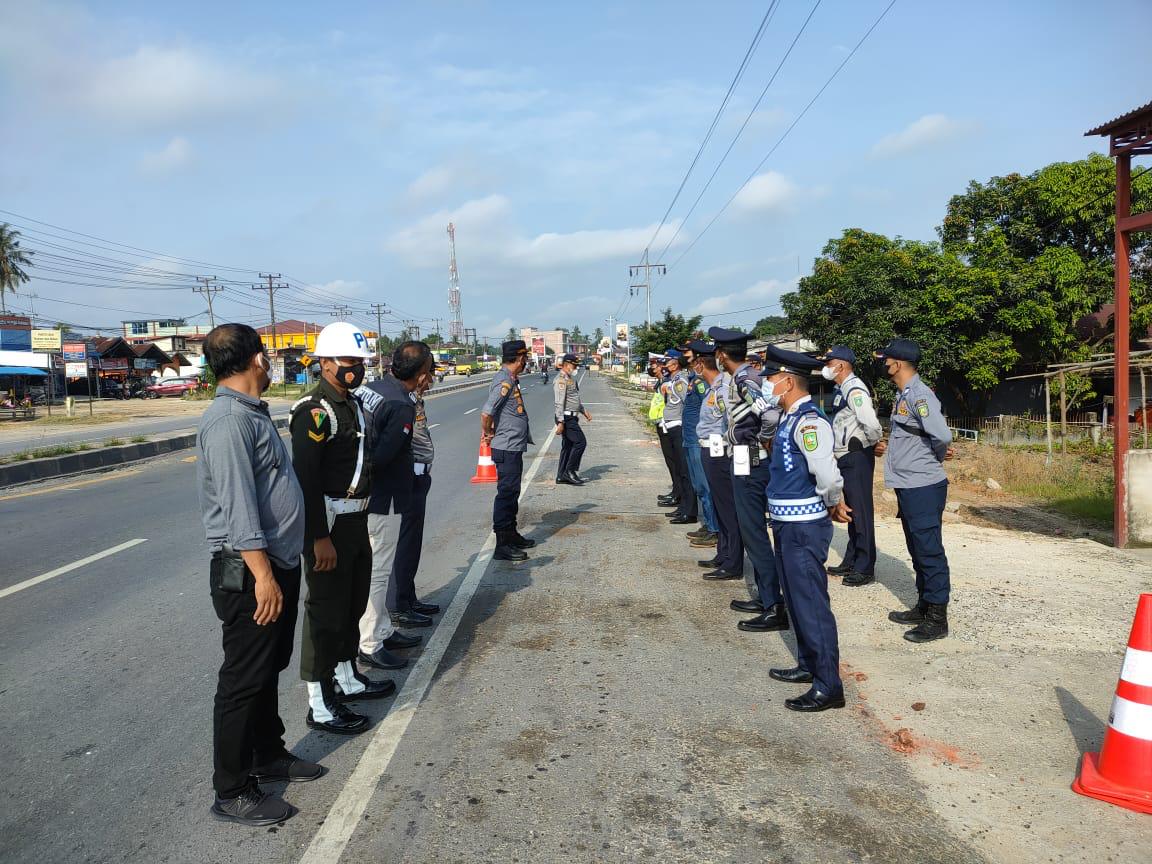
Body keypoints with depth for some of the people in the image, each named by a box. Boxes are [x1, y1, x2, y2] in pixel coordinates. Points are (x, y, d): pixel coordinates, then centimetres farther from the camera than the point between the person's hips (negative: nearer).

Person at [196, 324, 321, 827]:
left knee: (269, 671, 21)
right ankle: (232, 793, 13)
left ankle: (269, 757, 37)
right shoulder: (229, 420, -20)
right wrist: (262, 575, -27)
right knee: (244, 682, 0)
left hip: (278, 564, 10)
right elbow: (237, 505, -25)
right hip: (250, 572, -10)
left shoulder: (251, 413, 13)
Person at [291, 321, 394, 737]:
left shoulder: (353, 403, 12)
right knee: (326, 613, -1)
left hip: (356, 519, 10)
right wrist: (319, 538, -24)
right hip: (328, 524, -10)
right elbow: (306, 480, -23)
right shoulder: (314, 412, -18)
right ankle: (320, 705, 10)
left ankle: (348, 679, 37)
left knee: (353, 604, 20)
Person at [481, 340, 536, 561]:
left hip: (514, 448, 10)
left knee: (512, 493, 18)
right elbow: (486, 413, -26)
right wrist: (488, 433, -10)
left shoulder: (511, 380, 14)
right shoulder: (504, 381, -19)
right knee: (506, 494, -6)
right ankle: (502, 545, -1)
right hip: (507, 449, -10)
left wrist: (488, 432, 12)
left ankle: (512, 536, 31)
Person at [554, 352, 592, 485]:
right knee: (581, 442, -12)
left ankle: (561, 476, 13)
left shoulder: (571, 379, 18)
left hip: (572, 418, 10)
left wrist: (584, 410, 25)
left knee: (568, 446, 10)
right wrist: (560, 422, -24)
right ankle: (570, 471, -6)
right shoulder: (561, 380, -14)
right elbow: (559, 402, -20)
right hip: (566, 418, -10)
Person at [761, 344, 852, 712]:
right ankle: (808, 665, 35)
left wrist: (834, 503, -13)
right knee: (796, 599, 20)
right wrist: (833, 505, 14)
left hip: (804, 527, -10)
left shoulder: (808, 422, -21)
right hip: (788, 523, 10)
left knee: (811, 604, -3)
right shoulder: (790, 419, 10)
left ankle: (828, 687, 5)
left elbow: (827, 474, -31)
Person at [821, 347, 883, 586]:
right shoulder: (842, 389, 14)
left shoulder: (855, 389, -17)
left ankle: (865, 568, 4)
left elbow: (871, 423, -28)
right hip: (845, 458, 10)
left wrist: (875, 443, -10)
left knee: (861, 512, -3)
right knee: (851, 511, 17)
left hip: (857, 457, -10)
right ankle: (851, 561, 28)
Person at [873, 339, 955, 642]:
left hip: (924, 487, -10)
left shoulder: (919, 394, -18)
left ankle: (937, 619, 7)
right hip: (908, 486, 10)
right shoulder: (903, 394, 13)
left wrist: (939, 455, -10)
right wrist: (888, 445, 9)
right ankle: (923, 607, 30)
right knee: (918, 550, 18)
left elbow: (942, 434, -28)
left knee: (930, 552, -2)